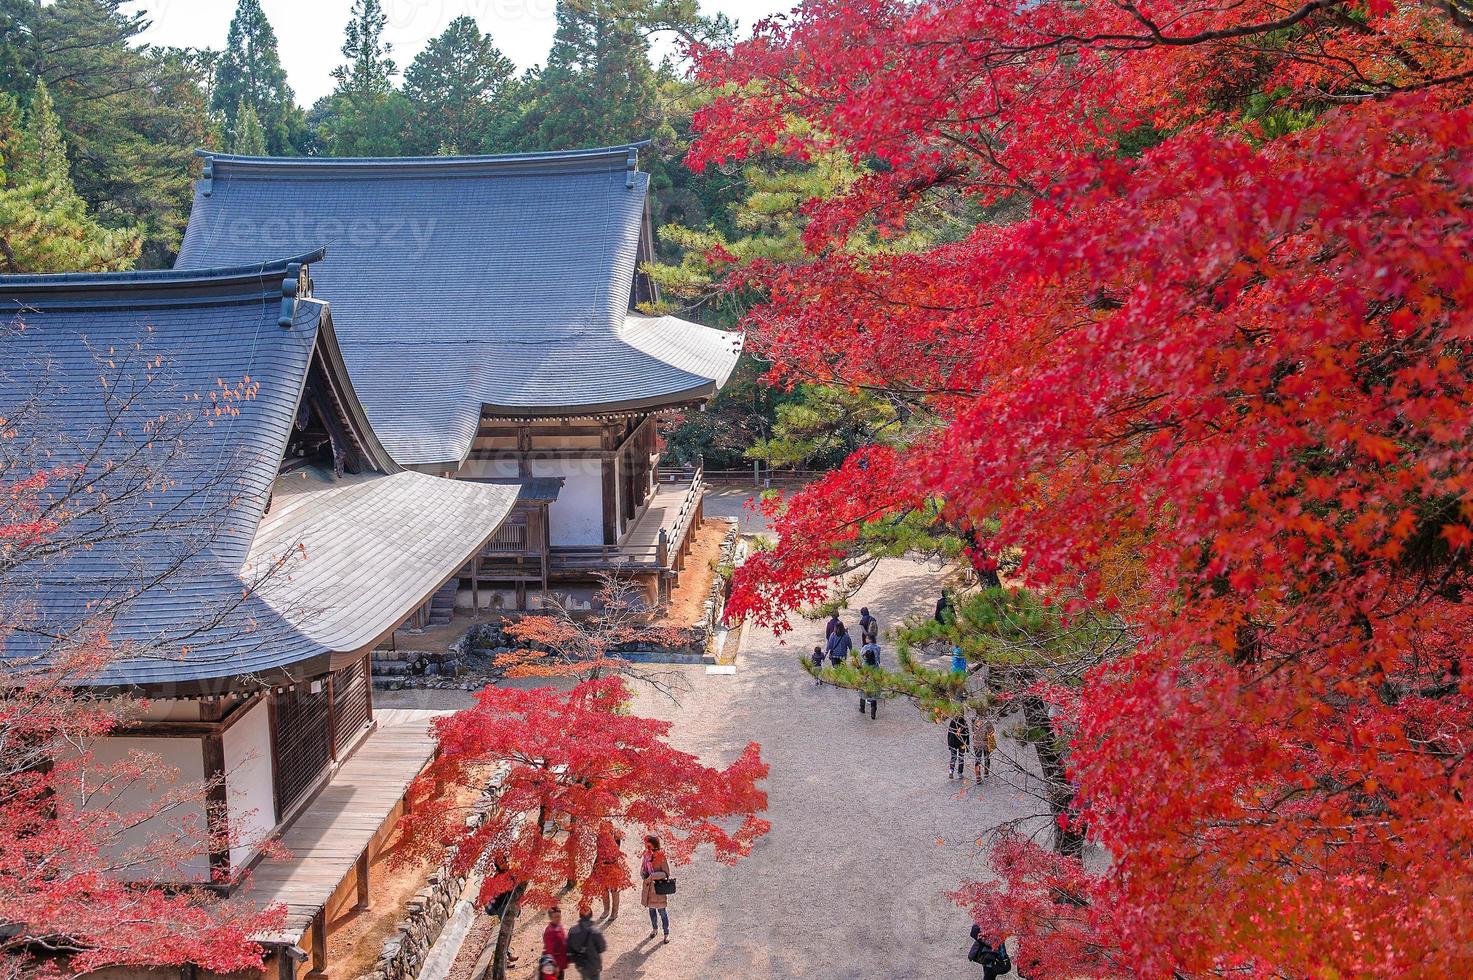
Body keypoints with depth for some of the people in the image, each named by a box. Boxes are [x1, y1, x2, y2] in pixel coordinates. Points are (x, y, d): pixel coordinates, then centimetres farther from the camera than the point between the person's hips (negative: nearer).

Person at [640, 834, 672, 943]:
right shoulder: (647, 855, 0)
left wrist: (652, 876, -25)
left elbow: (666, 873, -17)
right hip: (648, 886, 6)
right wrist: (644, 875, -11)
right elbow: (642, 869, 11)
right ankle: (654, 928, 40)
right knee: (651, 909, 20)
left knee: (662, 911, 4)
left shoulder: (662, 857, -18)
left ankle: (666, 933, 17)